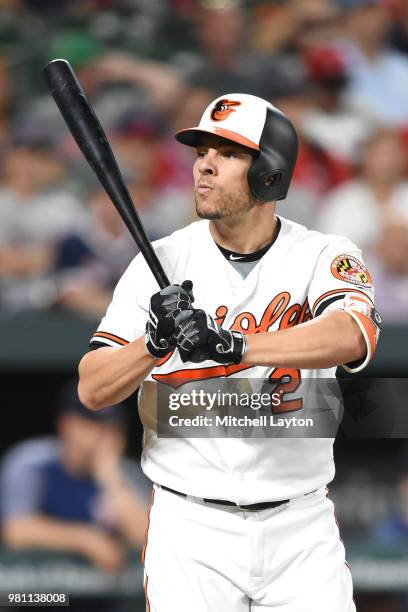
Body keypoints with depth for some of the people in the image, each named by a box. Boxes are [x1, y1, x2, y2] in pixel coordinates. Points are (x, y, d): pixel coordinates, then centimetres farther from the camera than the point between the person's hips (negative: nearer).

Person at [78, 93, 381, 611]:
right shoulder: (164, 261, 1)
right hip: (191, 527, 0)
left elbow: (352, 337, -25)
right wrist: (154, 343, -22)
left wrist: (233, 346, -36)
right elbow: (92, 389, -3)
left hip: (301, 527, 0)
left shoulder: (323, 257, -2)